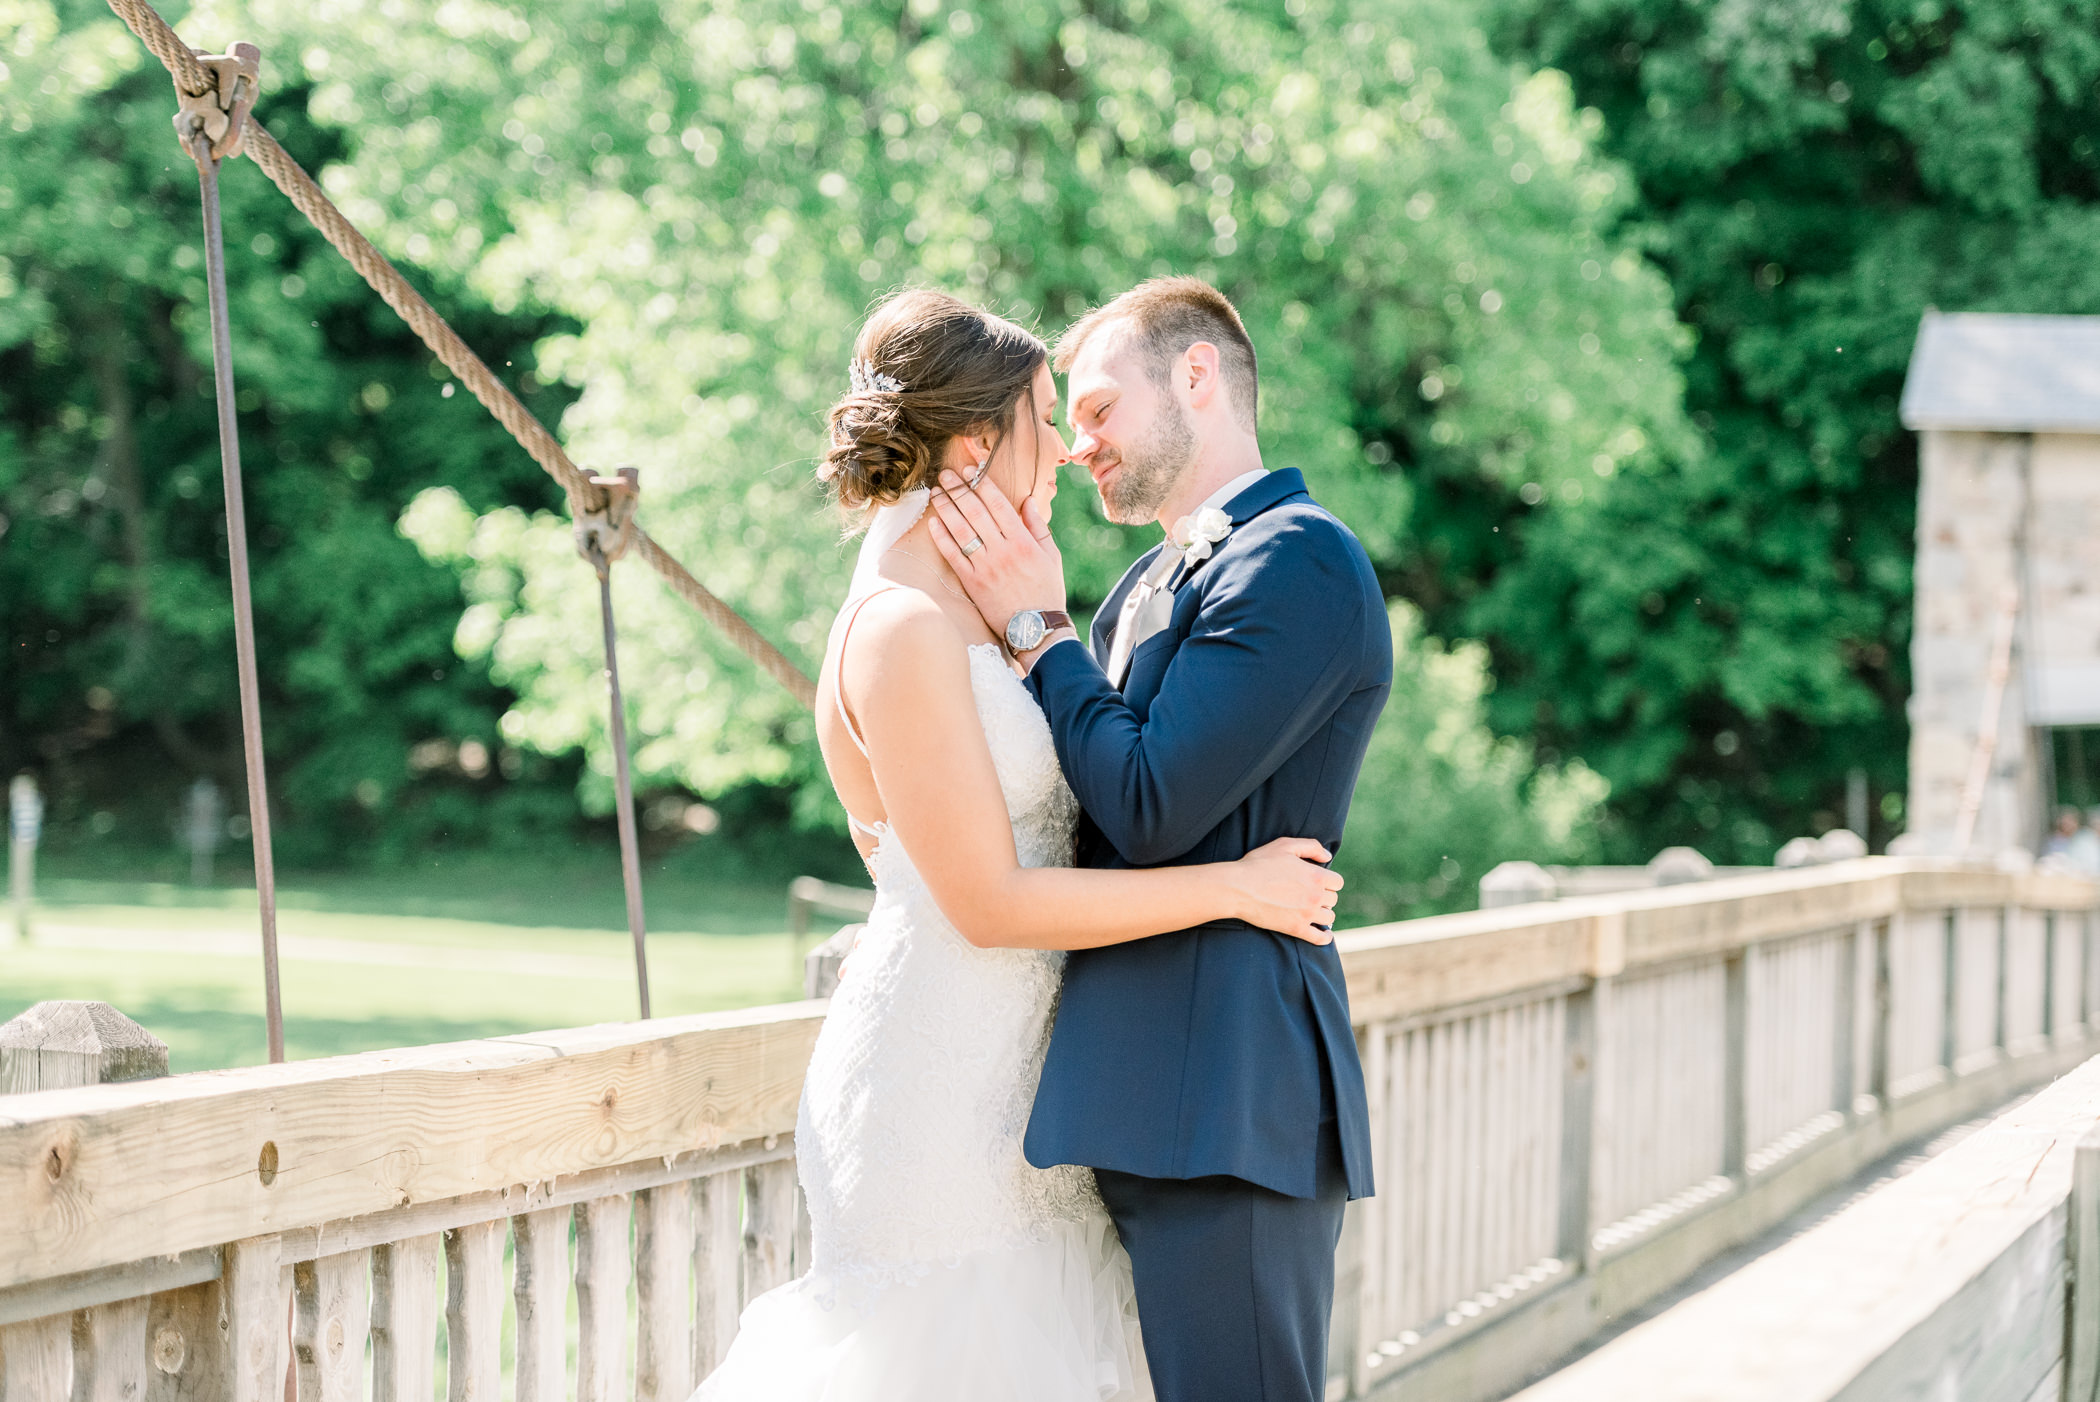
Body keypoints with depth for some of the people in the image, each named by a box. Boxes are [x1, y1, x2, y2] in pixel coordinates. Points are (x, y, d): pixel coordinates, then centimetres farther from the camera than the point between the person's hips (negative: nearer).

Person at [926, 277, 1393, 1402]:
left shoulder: (1296, 561, -10)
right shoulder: (1151, 584, 20)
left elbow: (1151, 811, -16)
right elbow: (1067, 808, 18)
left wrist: (1035, 628, -8)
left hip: (1227, 1100, -9)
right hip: (1134, 1097, 9)